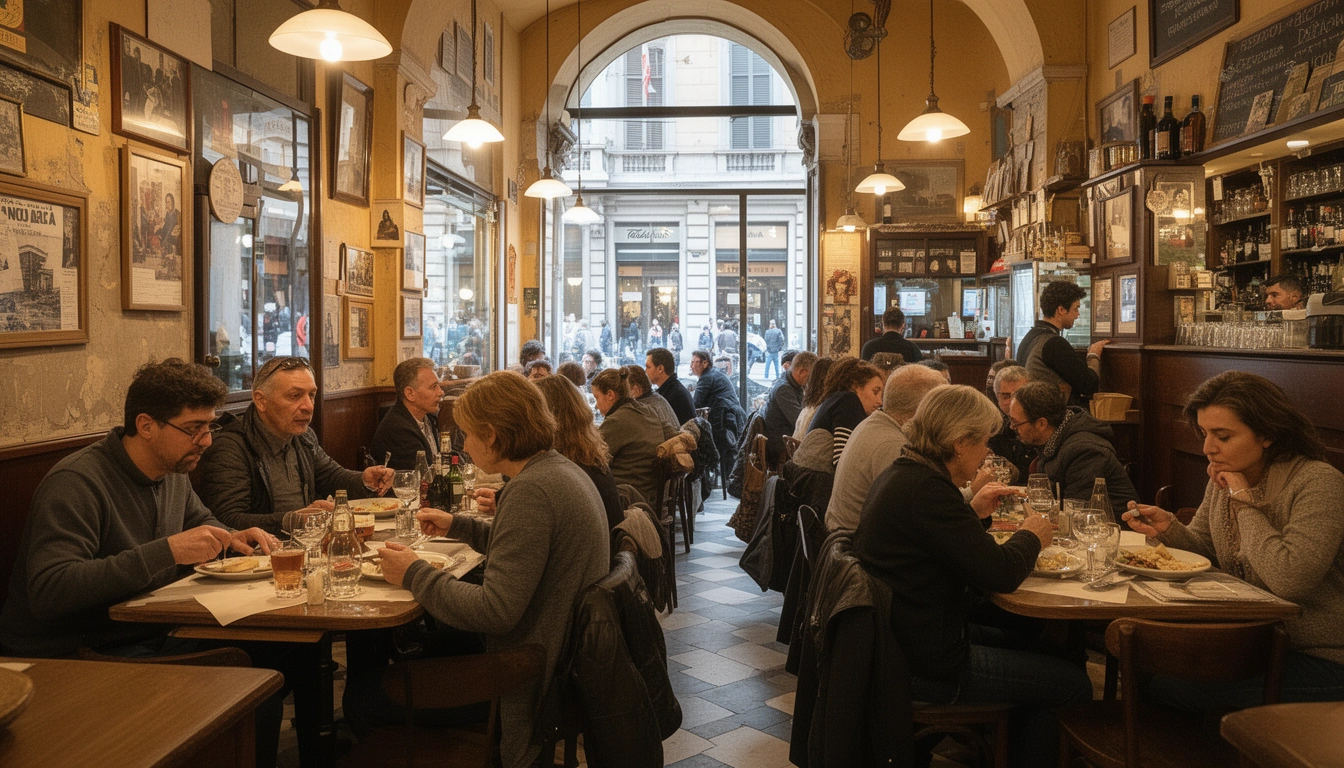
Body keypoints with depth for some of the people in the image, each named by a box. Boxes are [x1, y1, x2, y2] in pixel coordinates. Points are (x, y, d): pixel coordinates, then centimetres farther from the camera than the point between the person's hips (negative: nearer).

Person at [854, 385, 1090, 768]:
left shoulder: (900, 475, 7)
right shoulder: (926, 490, -24)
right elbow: (1001, 573, -22)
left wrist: (972, 513, 11)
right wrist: (1031, 536, -3)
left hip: (902, 637, 10)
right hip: (928, 667, -10)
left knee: (1024, 641, 26)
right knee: (1074, 682, 1)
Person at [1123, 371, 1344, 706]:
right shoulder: (1222, 479, 3)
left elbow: (1289, 580, -31)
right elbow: (1204, 547, 14)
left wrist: (1245, 502, -22)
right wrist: (1168, 527, -8)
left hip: (1317, 661, -7)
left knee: (1169, 682, -21)